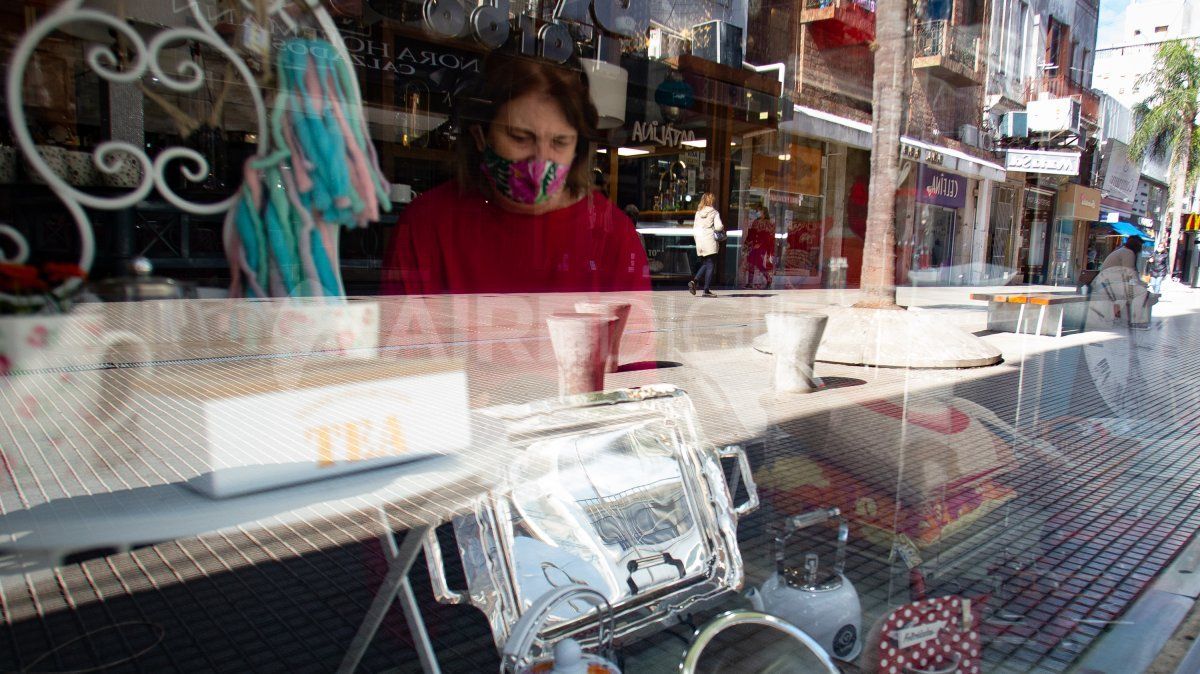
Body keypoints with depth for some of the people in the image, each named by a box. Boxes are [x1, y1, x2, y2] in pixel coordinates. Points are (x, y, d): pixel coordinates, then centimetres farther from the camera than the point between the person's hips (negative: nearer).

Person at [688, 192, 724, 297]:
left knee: (705, 264, 17)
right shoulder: (714, 212, -5)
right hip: (710, 241, -5)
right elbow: (718, 227, -13)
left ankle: (694, 281, -4)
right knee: (710, 265, 1)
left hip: (699, 242, 5)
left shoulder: (698, 212, 10)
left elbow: (694, 228, 11)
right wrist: (723, 227, 8)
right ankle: (706, 290, -1)